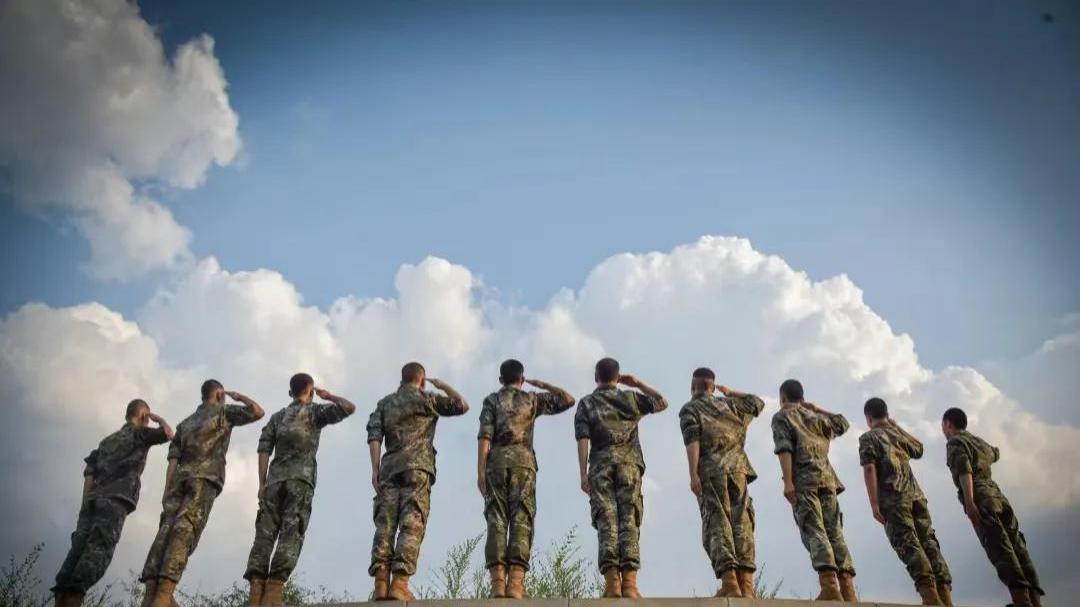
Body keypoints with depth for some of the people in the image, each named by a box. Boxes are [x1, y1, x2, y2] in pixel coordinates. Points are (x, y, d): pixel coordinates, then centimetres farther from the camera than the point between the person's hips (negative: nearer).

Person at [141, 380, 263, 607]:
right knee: (185, 531, -18)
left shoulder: (185, 423, 29)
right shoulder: (224, 412, 16)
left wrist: (166, 494, 10)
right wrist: (239, 397, 25)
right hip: (206, 478, -5)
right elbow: (258, 412, 7)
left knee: (166, 531, -7)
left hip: (180, 478, 5)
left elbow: (173, 460, 18)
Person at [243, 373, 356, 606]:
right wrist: (328, 397, 16)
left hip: (275, 480, 4)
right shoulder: (316, 411, 8)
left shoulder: (277, 416, 21)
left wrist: (262, 483, 7)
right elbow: (349, 407, -2)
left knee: (265, 533, -1)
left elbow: (264, 449, 10)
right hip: (301, 479, -4)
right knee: (291, 534, -10)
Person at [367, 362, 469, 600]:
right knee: (411, 525, -8)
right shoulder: (427, 399, 9)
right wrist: (443, 386, 28)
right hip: (417, 468, -3)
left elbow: (374, 436, 6)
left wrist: (375, 469, 2)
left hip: (390, 469, 4)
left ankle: (381, 583, -11)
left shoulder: (385, 403, 19)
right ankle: (399, 583, -18)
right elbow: (462, 405, 16)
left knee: (385, 524, -2)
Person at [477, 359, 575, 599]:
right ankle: (516, 582, -16)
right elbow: (568, 400, 21)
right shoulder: (533, 399, 16)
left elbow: (484, 436, 0)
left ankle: (497, 582, -12)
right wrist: (543, 385, 30)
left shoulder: (491, 400, 12)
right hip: (523, 462, 0)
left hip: (496, 462, 0)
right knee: (521, 521, -5)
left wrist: (480, 471, -4)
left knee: (496, 520, -3)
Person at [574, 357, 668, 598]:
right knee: (629, 522, -4)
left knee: (606, 522, -5)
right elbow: (662, 403, 27)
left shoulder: (586, 403, 10)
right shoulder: (631, 398, 13)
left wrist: (583, 474, -4)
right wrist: (638, 384, 29)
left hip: (600, 465, 0)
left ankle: (612, 582, -15)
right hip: (629, 463, 0)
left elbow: (583, 439, -1)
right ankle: (629, 582, -14)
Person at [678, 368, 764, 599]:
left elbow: (692, 441, -7)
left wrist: (693, 475, -12)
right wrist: (730, 393, 45)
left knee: (717, 523, -5)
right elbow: (758, 403, 37)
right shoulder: (728, 404, 20)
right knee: (741, 522, 0)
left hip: (710, 471, -3)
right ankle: (746, 584, -10)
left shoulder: (689, 409, 9)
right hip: (737, 469, 3)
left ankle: (730, 582, -19)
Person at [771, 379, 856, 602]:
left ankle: (829, 584, -27)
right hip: (828, 478, 5)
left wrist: (788, 481, -13)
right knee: (835, 532, 3)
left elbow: (784, 449, -6)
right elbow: (843, 423, 45)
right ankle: (847, 586, -6)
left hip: (804, 479, -5)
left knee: (814, 531, -13)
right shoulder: (817, 417, 25)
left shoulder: (781, 417, 9)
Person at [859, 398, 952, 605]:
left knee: (909, 544, -11)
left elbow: (869, 469, -10)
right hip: (916, 494, 5)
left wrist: (874, 504, -12)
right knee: (929, 542, 5)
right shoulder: (899, 434, 21)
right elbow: (919, 449, 44)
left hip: (893, 498, -5)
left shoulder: (868, 437, 3)